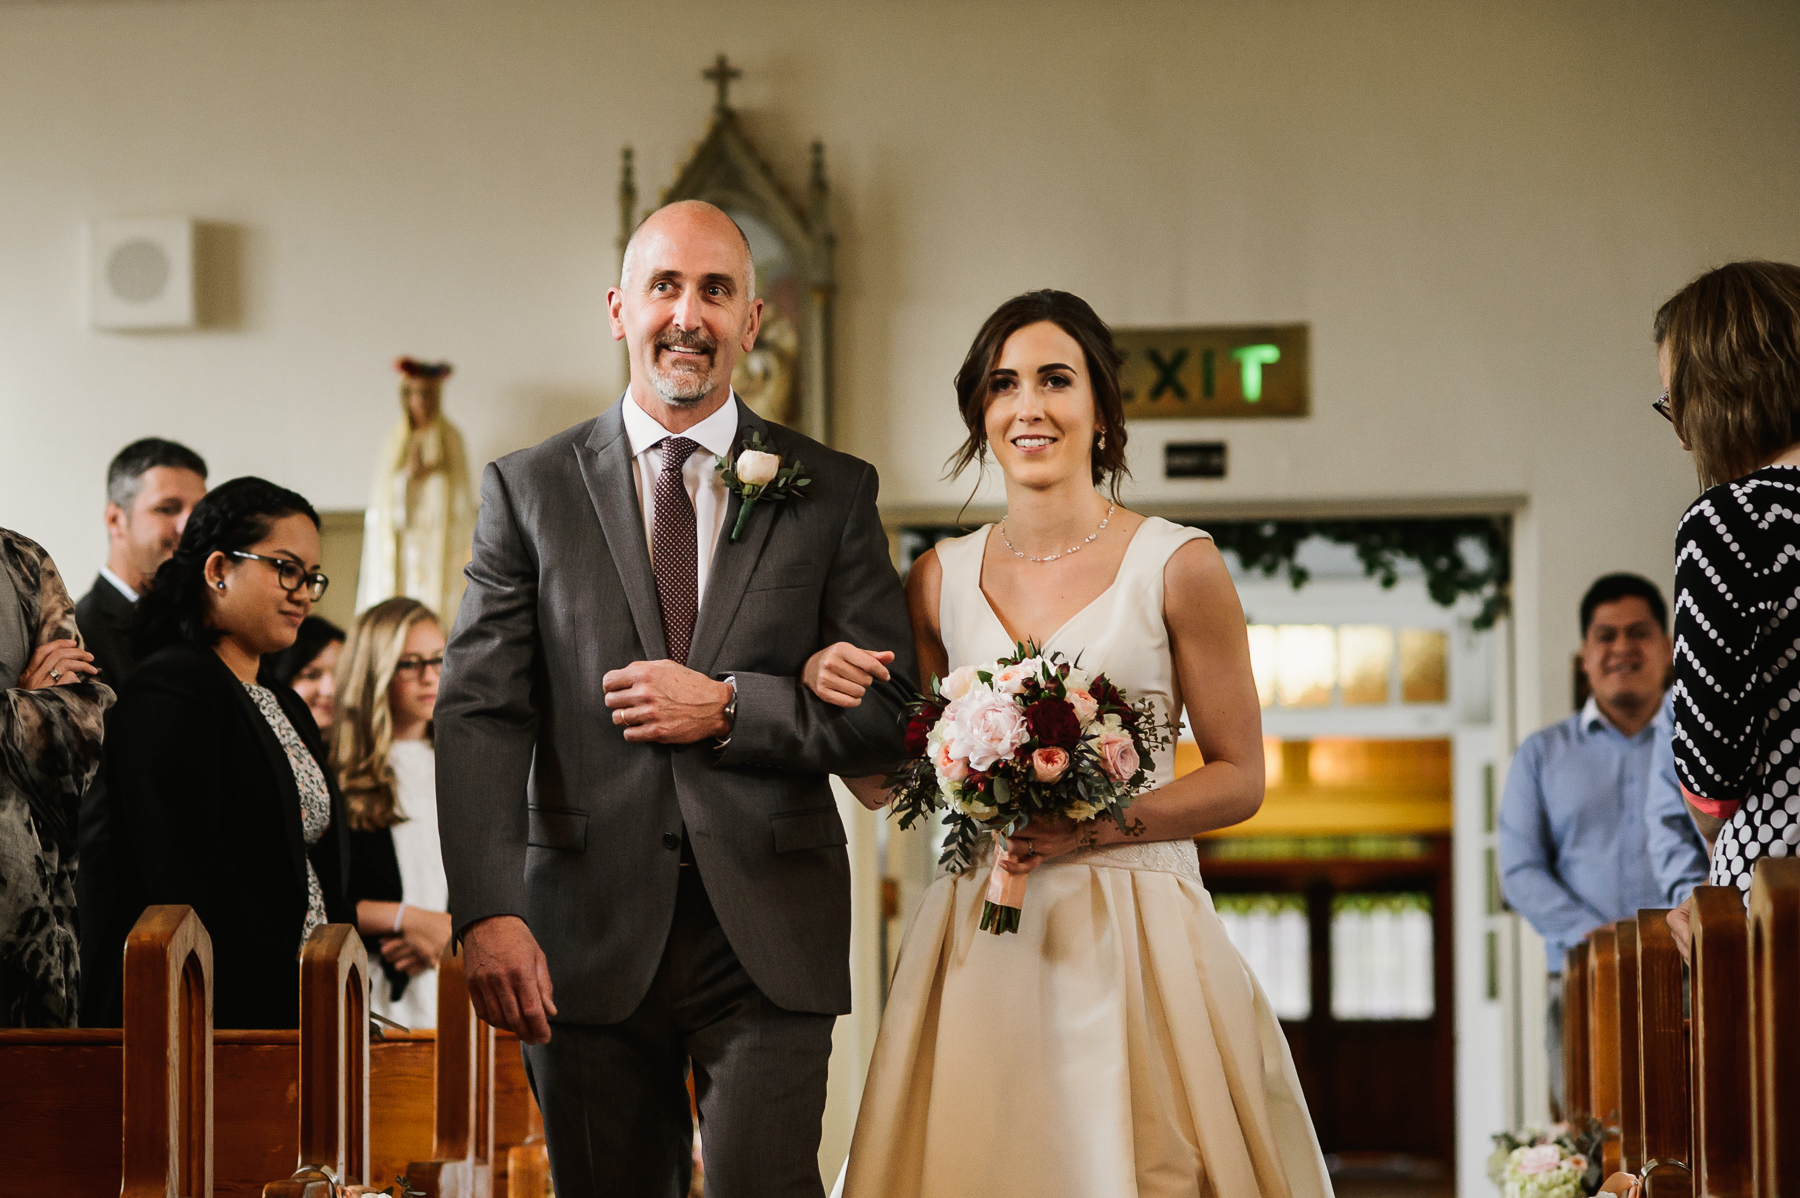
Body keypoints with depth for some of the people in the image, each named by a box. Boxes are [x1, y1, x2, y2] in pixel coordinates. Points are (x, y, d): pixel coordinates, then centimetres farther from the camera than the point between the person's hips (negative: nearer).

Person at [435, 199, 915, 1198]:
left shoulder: (832, 493, 7)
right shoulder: (528, 490, 6)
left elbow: (889, 712, 3)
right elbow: (479, 713, -3)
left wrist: (728, 708, -12)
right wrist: (490, 912, -15)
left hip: (770, 937, -1)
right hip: (588, 933, 1)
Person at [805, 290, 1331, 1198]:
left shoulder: (1176, 567, -2)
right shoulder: (940, 580, 8)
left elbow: (1240, 779, 0)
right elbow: (884, 783, 12)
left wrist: (1093, 827, -14)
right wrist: (830, 690, -7)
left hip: (1132, 938, -3)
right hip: (977, 942, 3)